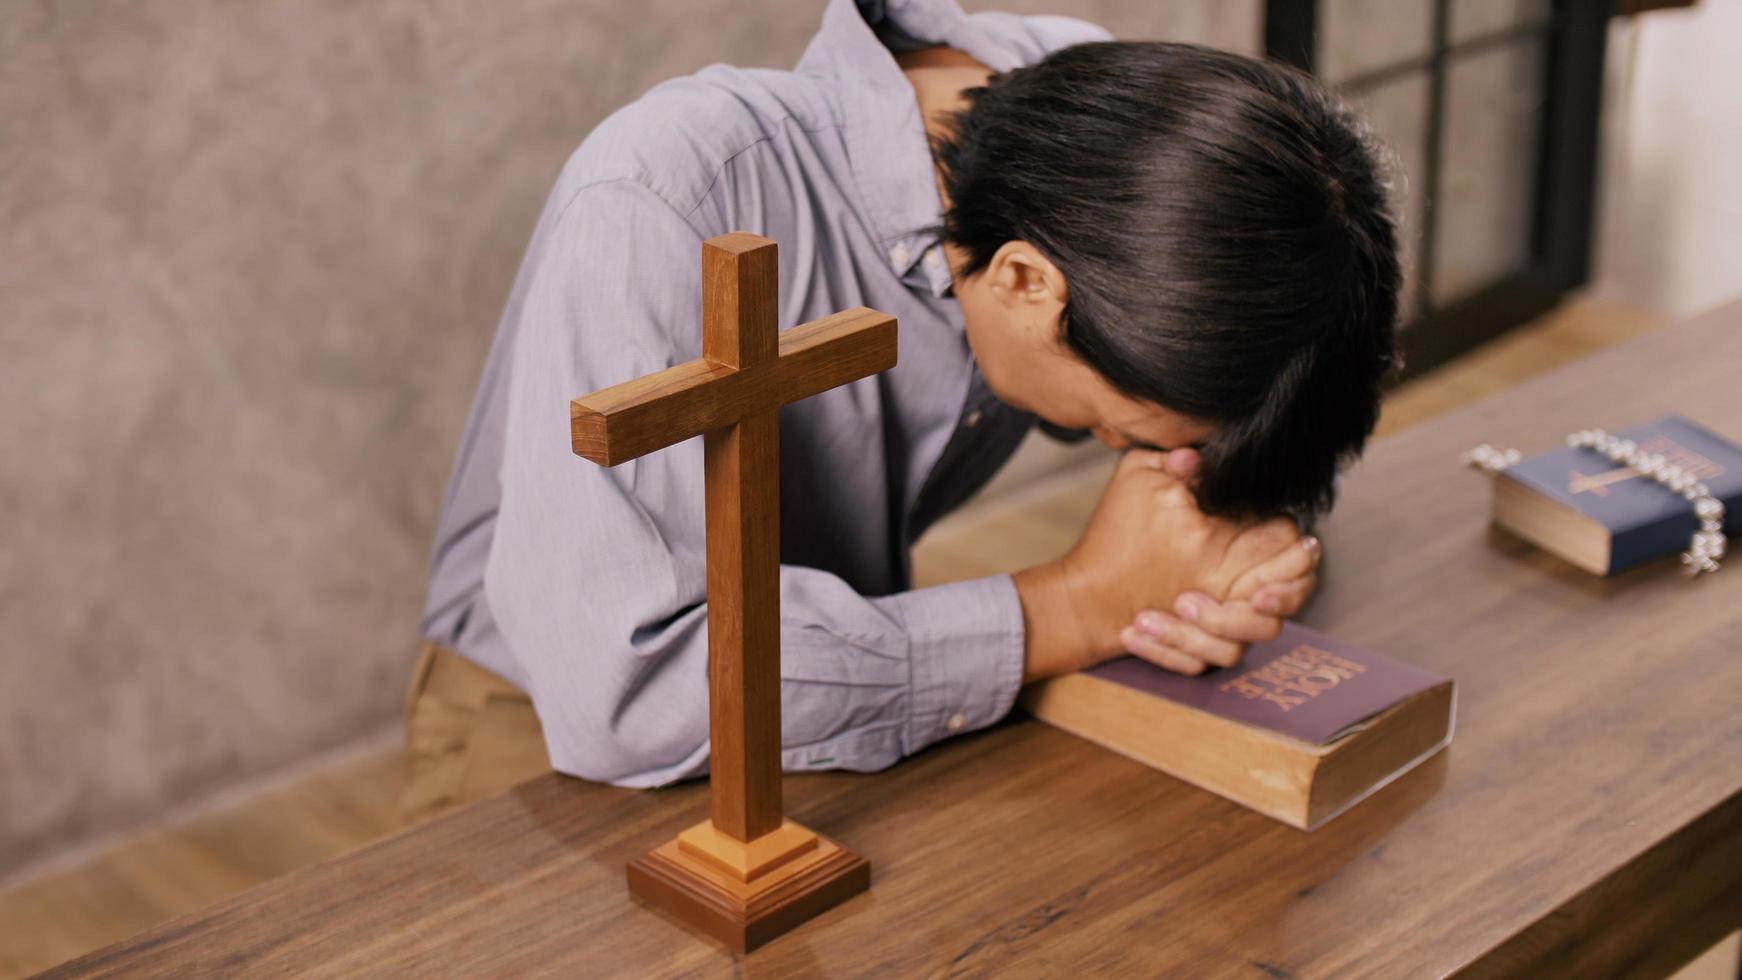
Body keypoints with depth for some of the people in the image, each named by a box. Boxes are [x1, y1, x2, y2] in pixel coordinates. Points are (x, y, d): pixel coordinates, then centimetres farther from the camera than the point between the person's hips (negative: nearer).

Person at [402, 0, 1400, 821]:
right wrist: (1080, 609, -33)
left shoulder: (1093, 90, -13)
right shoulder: (660, 202, -33)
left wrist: (1252, 530, -23)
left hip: (844, 681, 5)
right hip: (554, 738, -5)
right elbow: (619, 691, -38)